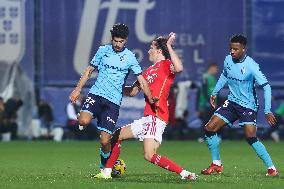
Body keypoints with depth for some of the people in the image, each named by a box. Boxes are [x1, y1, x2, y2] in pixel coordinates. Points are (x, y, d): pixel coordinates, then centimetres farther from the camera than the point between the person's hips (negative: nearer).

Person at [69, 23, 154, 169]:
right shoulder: (103, 50, 8)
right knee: (84, 121, -30)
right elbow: (90, 70, 17)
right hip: (96, 93, 1)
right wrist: (78, 88, 9)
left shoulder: (130, 57, 3)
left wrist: (151, 101, -8)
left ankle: (105, 163, 20)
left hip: (113, 101, -1)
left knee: (105, 140, -8)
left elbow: (141, 80, 2)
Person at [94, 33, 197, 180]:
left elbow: (179, 68, -30)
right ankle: (106, 172, 29)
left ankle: (184, 173, -19)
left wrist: (169, 46, -24)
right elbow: (133, 91, 29)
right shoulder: (149, 70, 21)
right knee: (117, 136, 21)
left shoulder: (166, 65, -5)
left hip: (157, 117, -10)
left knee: (149, 156, -21)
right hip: (147, 117, 10)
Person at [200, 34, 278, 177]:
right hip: (232, 103, 6)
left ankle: (271, 168, -10)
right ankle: (216, 164, 13)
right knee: (209, 128, -1)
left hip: (248, 106, -6)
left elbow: (266, 86, -22)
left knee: (251, 137, -21)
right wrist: (215, 92, 17)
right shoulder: (228, 60, -2)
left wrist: (267, 111, -28)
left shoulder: (251, 66, -22)